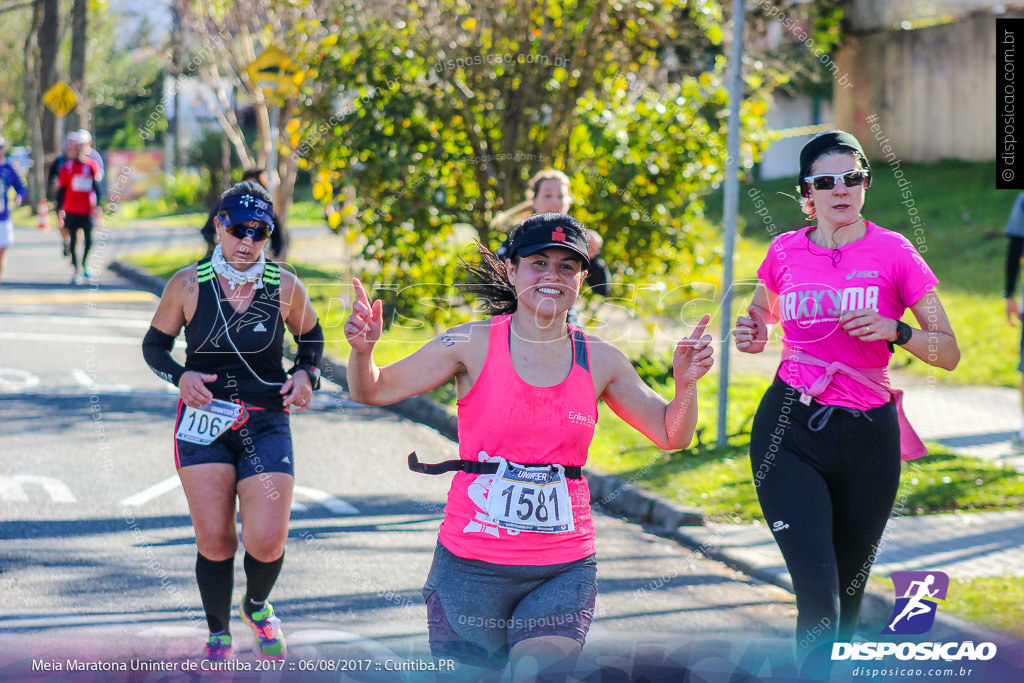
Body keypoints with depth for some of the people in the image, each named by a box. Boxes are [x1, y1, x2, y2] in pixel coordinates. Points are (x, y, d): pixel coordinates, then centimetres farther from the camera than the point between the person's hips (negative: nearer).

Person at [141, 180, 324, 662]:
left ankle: (256, 606, 26)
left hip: (267, 424, 0)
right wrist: (180, 376, -12)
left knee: (267, 543, -10)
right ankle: (218, 636, 21)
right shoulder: (187, 285, -4)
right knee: (214, 541, -4)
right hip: (203, 422, 0)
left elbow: (311, 336, 16)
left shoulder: (285, 287, -2)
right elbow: (154, 345, 7)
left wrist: (306, 374, -3)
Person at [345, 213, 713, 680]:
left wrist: (685, 385, -8)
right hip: (470, 566, -1)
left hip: (563, 570, 1)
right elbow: (373, 391, 0)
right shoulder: (473, 345, -3)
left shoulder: (599, 361, 4)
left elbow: (670, 435, 10)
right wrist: (363, 351, -21)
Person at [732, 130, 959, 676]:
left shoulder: (893, 252, -1)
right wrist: (753, 336, 3)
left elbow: (949, 352, 0)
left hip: (868, 437, 0)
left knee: (849, 596, 12)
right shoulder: (785, 251, 5)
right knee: (818, 596, -15)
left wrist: (895, 331, -18)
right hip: (789, 432, 0)